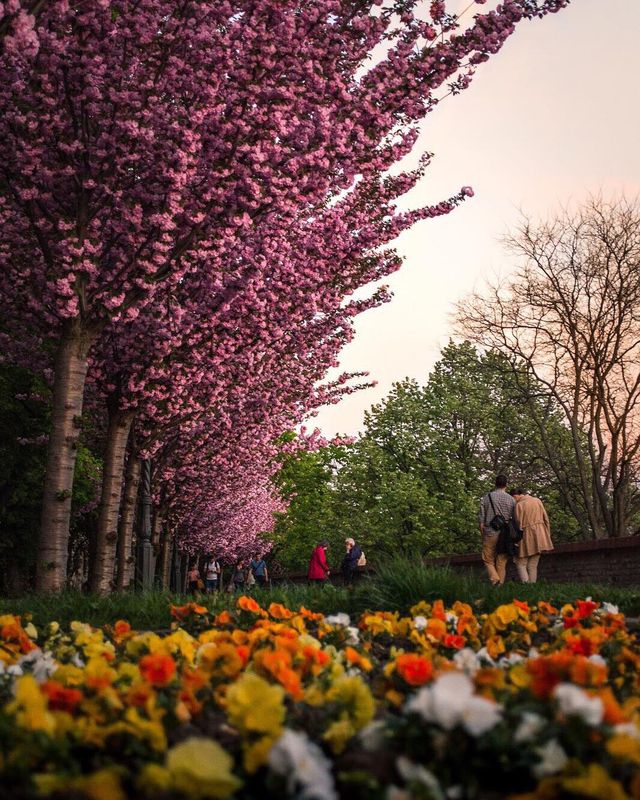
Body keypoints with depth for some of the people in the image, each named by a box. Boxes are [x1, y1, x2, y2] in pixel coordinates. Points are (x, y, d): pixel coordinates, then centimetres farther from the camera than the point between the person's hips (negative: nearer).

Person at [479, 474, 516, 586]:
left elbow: (481, 521, -2)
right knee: (501, 563, 9)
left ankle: (495, 579, -12)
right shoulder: (511, 500, 0)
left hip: (490, 534, -1)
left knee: (488, 560, 9)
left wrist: (482, 536, 9)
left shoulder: (486, 498, -2)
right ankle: (500, 585, 8)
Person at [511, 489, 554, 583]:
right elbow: (546, 519, 9)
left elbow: (518, 524, -10)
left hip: (526, 536, -5)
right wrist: (547, 536, 14)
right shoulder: (538, 501, 9)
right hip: (539, 536, 5)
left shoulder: (519, 505, -7)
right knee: (533, 565, 10)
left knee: (521, 564, 4)